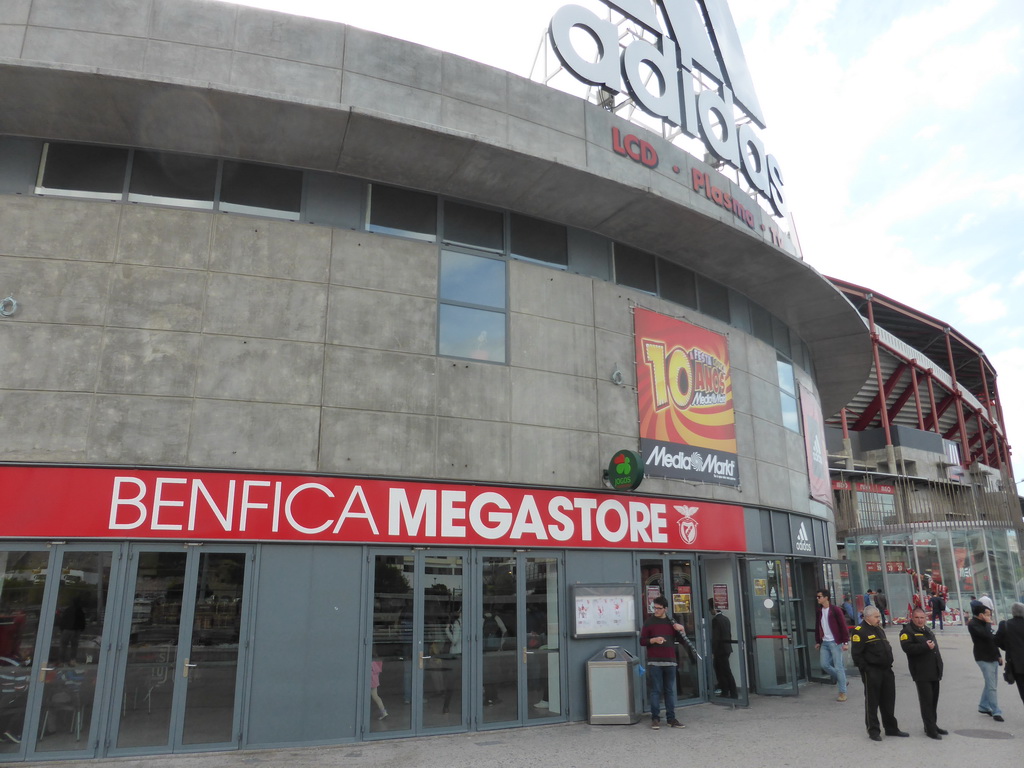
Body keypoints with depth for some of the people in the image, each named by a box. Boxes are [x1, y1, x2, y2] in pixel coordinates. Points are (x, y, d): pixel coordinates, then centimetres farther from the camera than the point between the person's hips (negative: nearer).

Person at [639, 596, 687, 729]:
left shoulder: (671, 622, 12)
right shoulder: (649, 622, 3)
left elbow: (682, 640, 16)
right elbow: (642, 641, 1)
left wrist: (681, 630, -3)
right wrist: (654, 640, -17)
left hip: (670, 662, 3)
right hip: (654, 663, -3)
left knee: (670, 691, 7)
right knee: (656, 691, -2)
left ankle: (671, 718, 14)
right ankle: (655, 718, 5)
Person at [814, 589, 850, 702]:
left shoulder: (835, 610, -11)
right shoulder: (819, 611, 8)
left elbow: (843, 626, -11)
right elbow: (817, 627, 14)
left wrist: (846, 642, -15)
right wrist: (817, 641, 14)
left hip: (835, 642, -6)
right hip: (824, 642, 6)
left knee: (838, 667, -4)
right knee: (824, 664, 3)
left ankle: (843, 692, 6)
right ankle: (842, 679, 25)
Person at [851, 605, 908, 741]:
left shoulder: (879, 630, 16)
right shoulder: (859, 631, -13)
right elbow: (857, 654, -16)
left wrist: (889, 663, 14)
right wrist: (865, 669, -18)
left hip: (886, 670, 8)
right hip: (871, 672, -8)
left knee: (889, 701, 15)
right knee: (872, 702, 1)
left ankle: (891, 728, 27)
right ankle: (873, 731, 10)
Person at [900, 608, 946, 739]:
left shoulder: (928, 631, 19)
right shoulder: (907, 631, -9)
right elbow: (907, 648, -24)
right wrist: (926, 646, -25)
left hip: (934, 672, 8)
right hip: (922, 673, -8)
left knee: (934, 700, 13)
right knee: (926, 701, -6)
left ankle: (933, 725, 24)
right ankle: (930, 729, -1)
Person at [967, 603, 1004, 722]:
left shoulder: (985, 623, 12)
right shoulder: (973, 624, -15)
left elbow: (993, 639, 18)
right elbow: (987, 635, -28)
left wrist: (998, 655, 16)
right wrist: (988, 623, -15)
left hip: (993, 657, 9)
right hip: (984, 658, -9)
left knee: (991, 684, 14)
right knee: (992, 686, -8)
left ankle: (983, 706, 25)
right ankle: (996, 712, -2)